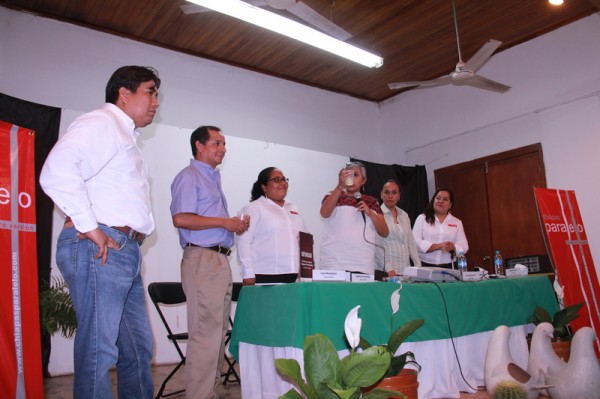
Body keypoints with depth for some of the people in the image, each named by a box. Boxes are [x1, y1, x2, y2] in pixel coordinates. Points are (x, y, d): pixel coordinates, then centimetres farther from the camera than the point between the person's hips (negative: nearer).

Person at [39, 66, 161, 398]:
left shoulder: (125, 135, 25)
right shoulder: (101, 123, -5)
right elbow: (57, 172, -22)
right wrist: (89, 228, -20)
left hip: (124, 252, 10)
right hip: (99, 249, -10)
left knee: (137, 348, 14)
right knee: (99, 351, -4)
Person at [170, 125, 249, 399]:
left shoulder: (213, 178, 23)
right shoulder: (190, 176, -4)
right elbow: (181, 218, -18)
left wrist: (234, 225, 8)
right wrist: (224, 222, -14)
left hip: (221, 260, 10)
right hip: (202, 259, -9)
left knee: (218, 329, 13)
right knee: (205, 332, -8)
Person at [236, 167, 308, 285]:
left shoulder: (293, 209, 20)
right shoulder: (254, 208, 1)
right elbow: (243, 241, -8)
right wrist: (248, 274, -13)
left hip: (293, 275, 5)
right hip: (264, 276, -5)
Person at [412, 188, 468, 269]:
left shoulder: (457, 222, 13)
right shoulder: (422, 218, 5)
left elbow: (463, 246, 6)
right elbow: (416, 242, -6)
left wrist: (453, 247, -16)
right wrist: (439, 246, -15)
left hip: (448, 267, 2)